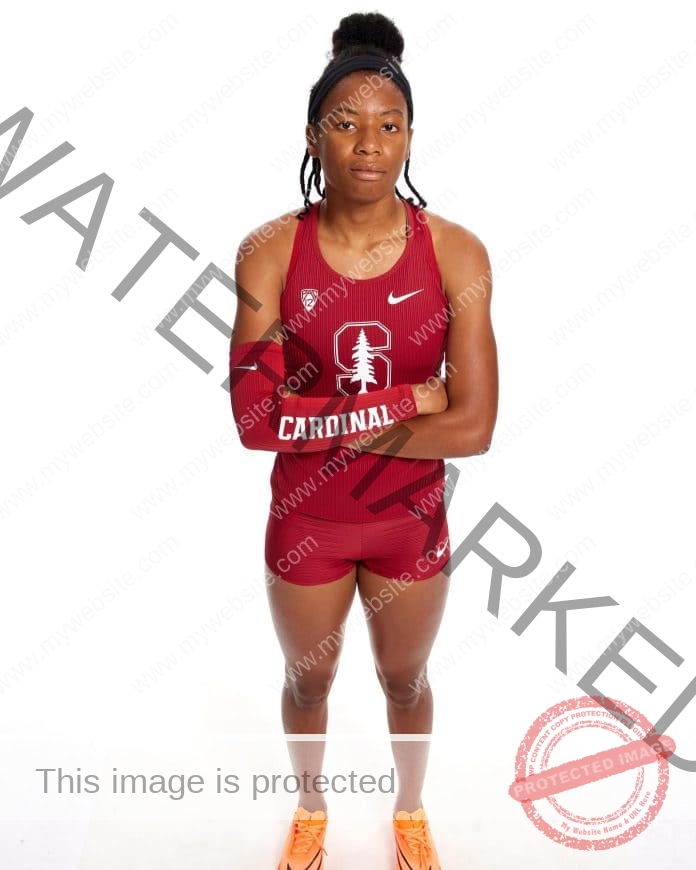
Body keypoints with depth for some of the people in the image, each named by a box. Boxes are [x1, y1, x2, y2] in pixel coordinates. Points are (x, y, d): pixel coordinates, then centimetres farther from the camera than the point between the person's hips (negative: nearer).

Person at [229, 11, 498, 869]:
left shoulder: (455, 252, -15)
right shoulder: (270, 252, -14)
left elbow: (473, 425, -20)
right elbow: (253, 416, -22)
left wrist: (322, 426, -20)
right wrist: (402, 398, -24)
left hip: (411, 518, 0)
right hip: (304, 519, 0)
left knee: (404, 678, 24)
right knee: (308, 678, 24)